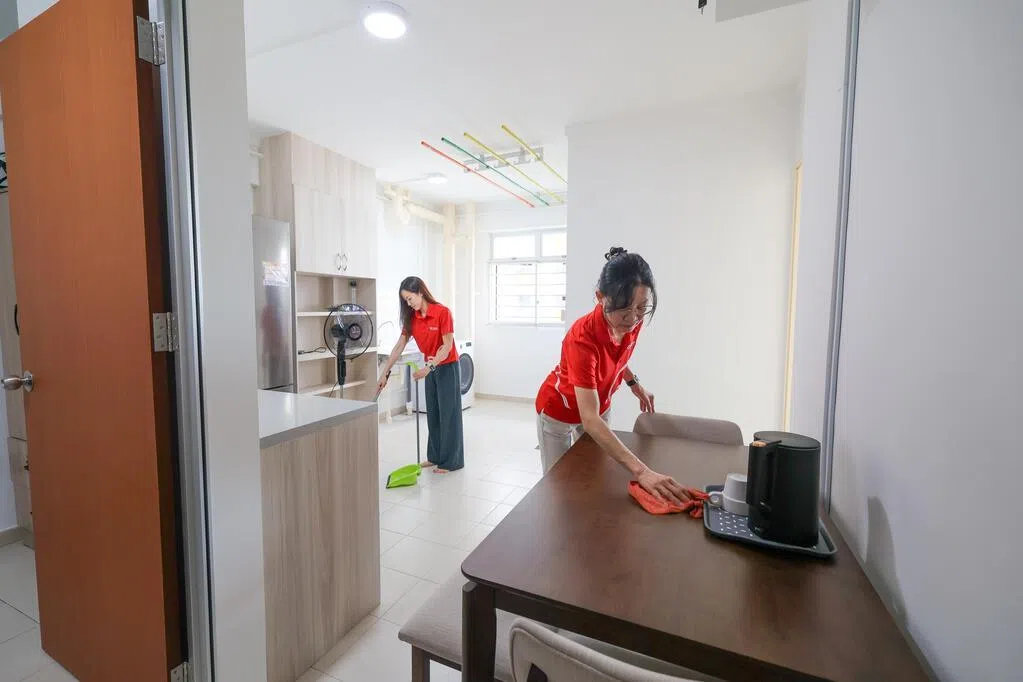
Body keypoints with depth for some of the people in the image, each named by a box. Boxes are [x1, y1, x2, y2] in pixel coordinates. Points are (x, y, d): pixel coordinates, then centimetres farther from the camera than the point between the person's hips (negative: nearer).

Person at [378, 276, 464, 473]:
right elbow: (399, 347, 1)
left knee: (448, 414, 0)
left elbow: (447, 345, -20)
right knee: (432, 413, 13)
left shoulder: (442, 312, -20)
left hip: (447, 367, -7)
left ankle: (450, 461, 11)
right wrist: (385, 373, -1)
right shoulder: (411, 318, 0)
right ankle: (435, 456, 26)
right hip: (431, 368, 7)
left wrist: (428, 367, -27)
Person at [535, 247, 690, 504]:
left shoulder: (632, 321, -21)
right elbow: (589, 419, -46)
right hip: (558, 412, -5)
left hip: (599, 406, 6)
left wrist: (633, 383, -3)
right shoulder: (583, 338, -40)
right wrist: (641, 471, -52)